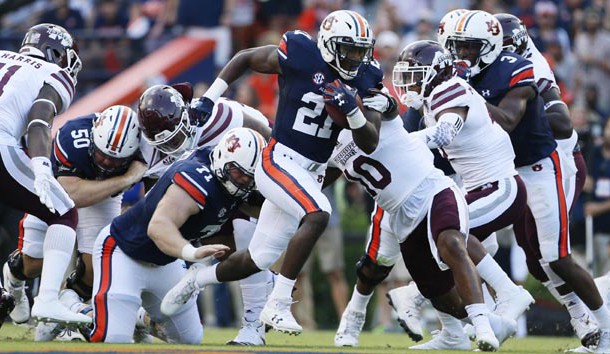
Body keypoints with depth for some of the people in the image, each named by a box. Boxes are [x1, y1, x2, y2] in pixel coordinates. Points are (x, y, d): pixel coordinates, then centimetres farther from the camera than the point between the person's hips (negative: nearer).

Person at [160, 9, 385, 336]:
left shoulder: (364, 80, 1)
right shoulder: (300, 56, -12)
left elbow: (369, 144, 0)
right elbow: (245, 58, 4)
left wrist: (353, 110, -19)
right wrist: (209, 98, 1)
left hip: (311, 174, 6)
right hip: (278, 160, -6)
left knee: (258, 260, 11)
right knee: (318, 215, -32)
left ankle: (192, 282, 37)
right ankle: (277, 305, -27)